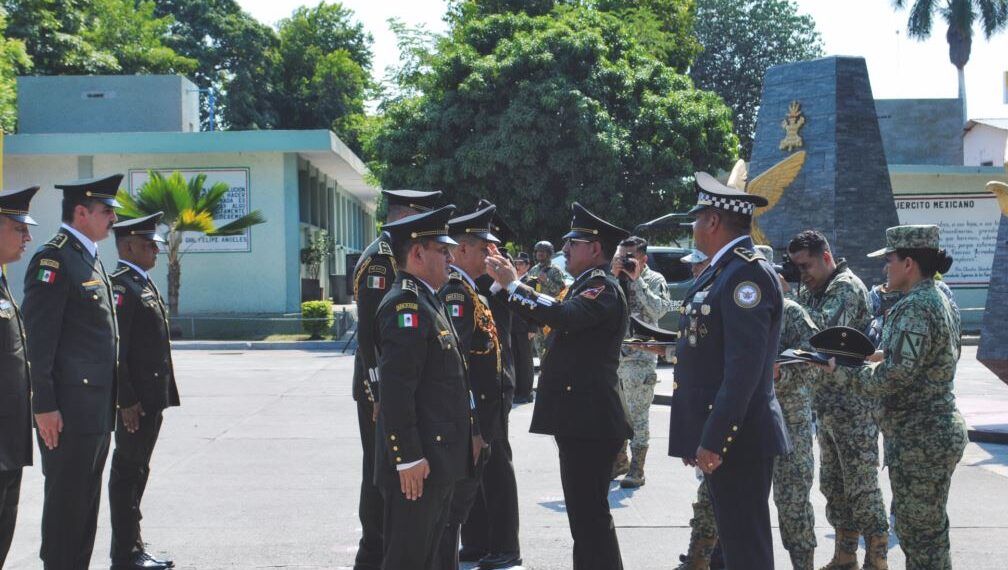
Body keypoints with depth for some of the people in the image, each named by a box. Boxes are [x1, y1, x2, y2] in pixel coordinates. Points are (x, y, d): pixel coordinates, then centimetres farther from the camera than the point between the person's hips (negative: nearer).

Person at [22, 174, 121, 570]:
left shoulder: (90, 258, 17)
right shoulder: (53, 259, -12)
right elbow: (39, 339, -17)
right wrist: (45, 405, -20)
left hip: (98, 409, 9)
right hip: (69, 410, -9)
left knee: (87, 502, 15)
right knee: (66, 502, -2)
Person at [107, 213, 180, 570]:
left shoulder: (145, 285, 17)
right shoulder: (120, 286, -14)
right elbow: (115, 349, -19)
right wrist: (127, 400, -22)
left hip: (152, 398, 10)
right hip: (135, 400, -10)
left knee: (136, 473, 14)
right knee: (128, 472, -3)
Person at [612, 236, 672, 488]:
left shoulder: (654, 280, -3)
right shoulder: (616, 279, 9)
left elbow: (659, 309, -20)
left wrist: (636, 279, -17)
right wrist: (614, 276, -10)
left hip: (640, 356, -5)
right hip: (613, 353, 5)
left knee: (638, 414, -3)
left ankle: (637, 469, 3)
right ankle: (619, 458, 30)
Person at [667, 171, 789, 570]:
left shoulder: (747, 273, -16)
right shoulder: (720, 270, 15)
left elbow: (744, 366, -24)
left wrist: (714, 439, -24)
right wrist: (699, 435, 20)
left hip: (738, 437, -10)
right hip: (717, 432, 10)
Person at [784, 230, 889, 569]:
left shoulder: (847, 287, -13)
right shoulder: (811, 291, 14)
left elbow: (825, 328, -28)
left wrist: (787, 294, -23)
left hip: (853, 406, -9)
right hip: (826, 404, 9)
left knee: (862, 489, -4)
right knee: (833, 485, 14)